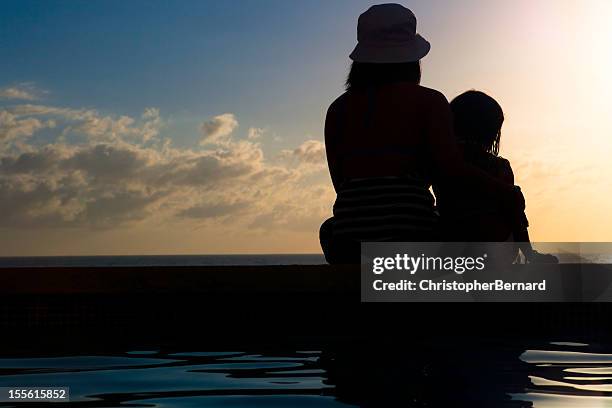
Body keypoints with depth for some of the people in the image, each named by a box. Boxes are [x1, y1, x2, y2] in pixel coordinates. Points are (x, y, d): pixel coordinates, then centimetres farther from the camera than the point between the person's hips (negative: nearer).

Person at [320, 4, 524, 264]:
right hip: (409, 229, -3)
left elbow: (340, 182, 13)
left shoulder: (339, 108, 15)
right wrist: (505, 193, 4)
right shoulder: (428, 102, 3)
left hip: (348, 230, 4)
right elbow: (450, 168, -8)